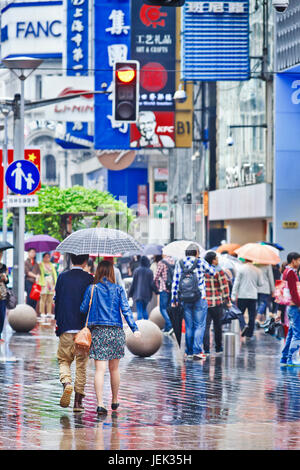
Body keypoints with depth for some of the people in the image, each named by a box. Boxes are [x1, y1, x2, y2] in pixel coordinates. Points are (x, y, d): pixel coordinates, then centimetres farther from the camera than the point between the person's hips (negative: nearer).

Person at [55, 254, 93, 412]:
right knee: (81, 364, 7)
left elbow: (56, 301, 4)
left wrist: (58, 322, 15)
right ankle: (78, 402, 7)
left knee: (63, 360, 13)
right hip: (84, 328, -1)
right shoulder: (89, 279, -4)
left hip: (66, 328, 1)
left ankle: (66, 383, -17)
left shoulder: (62, 277, 1)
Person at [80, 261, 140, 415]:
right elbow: (126, 310, -5)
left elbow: (83, 309, 2)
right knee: (114, 369, 15)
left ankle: (100, 403, -18)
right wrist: (134, 329, -10)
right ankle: (115, 402, 28)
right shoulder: (118, 290, 2)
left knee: (100, 369, -6)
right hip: (116, 331, 1)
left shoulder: (92, 289, 0)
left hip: (98, 331, -1)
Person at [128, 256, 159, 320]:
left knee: (139, 311, -4)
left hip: (138, 293, -1)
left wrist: (130, 294, 5)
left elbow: (133, 283, -2)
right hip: (146, 294, 1)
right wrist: (156, 291, 11)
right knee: (144, 310, 18)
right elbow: (152, 283, -5)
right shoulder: (149, 271, -4)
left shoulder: (137, 270, -3)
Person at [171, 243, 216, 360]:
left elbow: (175, 282, 6)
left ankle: (189, 352, 12)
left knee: (189, 326, 11)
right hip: (200, 299, -3)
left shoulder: (179, 264, 4)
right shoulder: (200, 262, -6)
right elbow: (213, 272, 8)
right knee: (199, 326, 1)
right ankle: (197, 351, -8)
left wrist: (174, 298, 11)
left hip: (185, 300, 3)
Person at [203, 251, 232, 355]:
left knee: (205, 326, 1)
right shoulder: (218, 271, -9)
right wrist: (228, 301, -2)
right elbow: (224, 287, -10)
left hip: (204, 302, 3)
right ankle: (218, 348, 20)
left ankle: (206, 349, -8)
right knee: (217, 326, 11)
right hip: (217, 303, -3)